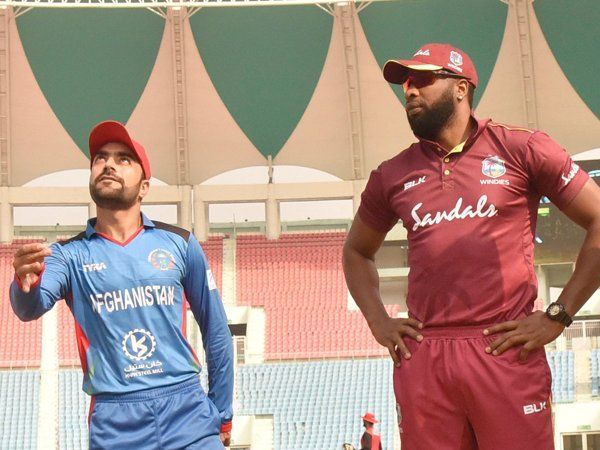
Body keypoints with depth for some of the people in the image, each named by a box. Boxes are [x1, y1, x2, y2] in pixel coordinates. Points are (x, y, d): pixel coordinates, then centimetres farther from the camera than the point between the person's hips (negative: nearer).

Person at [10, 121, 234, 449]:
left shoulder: (179, 243, 6)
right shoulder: (69, 255, 4)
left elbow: (216, 332, 12)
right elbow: (31, 307, -16)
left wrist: (222, 416, 13)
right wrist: (26, 283, -38)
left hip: (185, 410, 0)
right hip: (114, 422, 0)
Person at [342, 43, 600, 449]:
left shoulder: (521, 149, 3)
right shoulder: (392, 176, 14)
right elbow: (356, 252, 29)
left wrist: (558, 315, -3)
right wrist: (378, 321, 13)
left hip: (506, 352, -3)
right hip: (421, 360, 3)